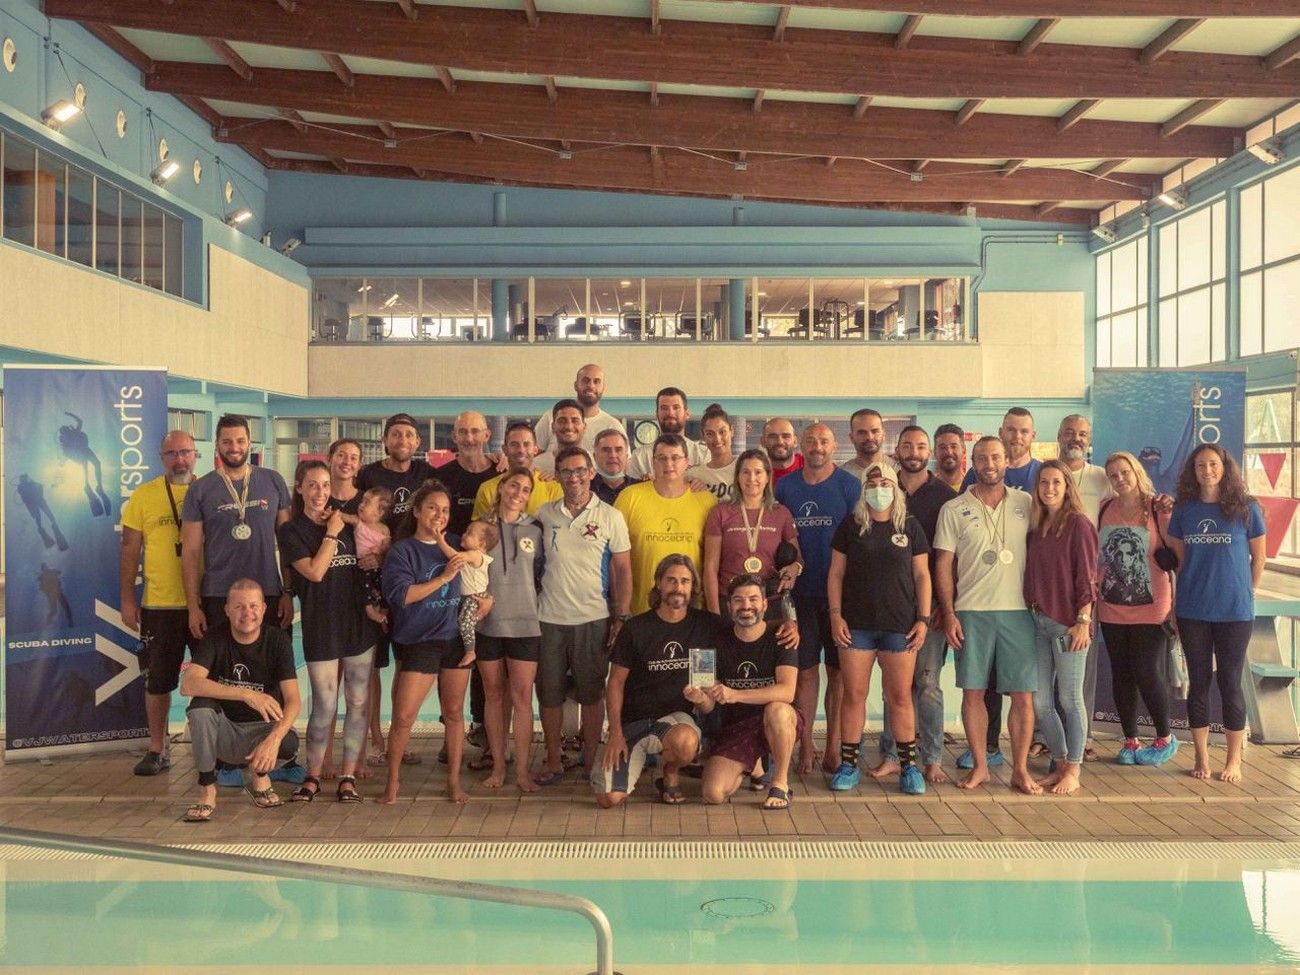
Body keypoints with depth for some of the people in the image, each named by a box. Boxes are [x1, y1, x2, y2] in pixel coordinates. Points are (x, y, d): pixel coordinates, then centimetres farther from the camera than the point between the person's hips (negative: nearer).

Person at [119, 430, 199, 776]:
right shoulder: (143, 495, 1)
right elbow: (129, 550, 3)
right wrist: (127, 600, -1)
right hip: (160, 605, 0)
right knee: (158, 680, 9)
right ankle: (157, 749, 23)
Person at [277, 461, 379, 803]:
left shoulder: (345, 523, 13)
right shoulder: (291, 531, 0)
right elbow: (314, 571, -13)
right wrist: (331, 533, -7)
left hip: (360, 624, 4)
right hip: (321, 629, -4)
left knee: (359, 703, 4)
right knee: (324, 707, -2)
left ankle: (348, 776, 14)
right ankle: (313, 776, 15)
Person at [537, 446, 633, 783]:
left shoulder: (610, 517, 0)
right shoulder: (544, 514, 6)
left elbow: (623, 570, 1)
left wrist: (621, 618, -5)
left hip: (593, 619, -2)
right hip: (549, 619, 2)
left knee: (592, 694, 6)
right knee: (549, 693, 8)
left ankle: (591, 761, 17)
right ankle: (553, 760, 21)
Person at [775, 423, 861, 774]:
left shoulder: (850, 486, 0)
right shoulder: (785, 487, 6)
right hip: (800, 595, 2)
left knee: (838, 671, 5)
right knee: (805, 670, 4)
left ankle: (833, 746, 13)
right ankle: (805, 746, 11)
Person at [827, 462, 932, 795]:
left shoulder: (910, 527, 6)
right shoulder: (850, 526, 6)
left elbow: (922, 575, 7)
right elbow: (835, 573, 7)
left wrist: (924, 618, 0)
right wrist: (835, 614, -2)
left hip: (900, 626, 0)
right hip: (856, 625, 0)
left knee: (900, 696, 2)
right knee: (853, 694, 2)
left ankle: (908, 765, 11)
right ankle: (848, 764, 11)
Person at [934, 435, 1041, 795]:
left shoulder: (1026, 504, 7)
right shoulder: (953, 510, 4)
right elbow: (944, 564, 3)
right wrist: (948, 614, -3)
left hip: (1018, 610, 1)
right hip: (971, 612, 0)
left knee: (1023, 695, 0)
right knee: (972, 691, 3)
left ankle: (1020, 769, 12)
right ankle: (979, 765, 16)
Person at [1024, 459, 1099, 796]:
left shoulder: (1078, 523, -6)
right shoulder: (1035, 525, 12)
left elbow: (1086, 577, -10)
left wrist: (1083, 621, -15)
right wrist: (1030, 611, 7)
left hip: (1067, 622, -6)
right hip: (1038, 620, 6)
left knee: (1070, 699, 2)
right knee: (1040, 701, 7)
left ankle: (1073, 771, 13)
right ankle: (1059, 765, 22)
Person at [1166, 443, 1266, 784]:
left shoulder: (1246, 508, -2)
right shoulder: (1184, 510, 4)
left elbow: (1258, 556, 5)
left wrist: (1247, 593, 7)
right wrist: (1181, 597, 8)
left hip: (1234, 611, -2)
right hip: (1192, 612, 2)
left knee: (1230, 683, 2)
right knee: (1198, 682, 7)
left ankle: (1233, 761, 14)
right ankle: (1201, 758, 16)